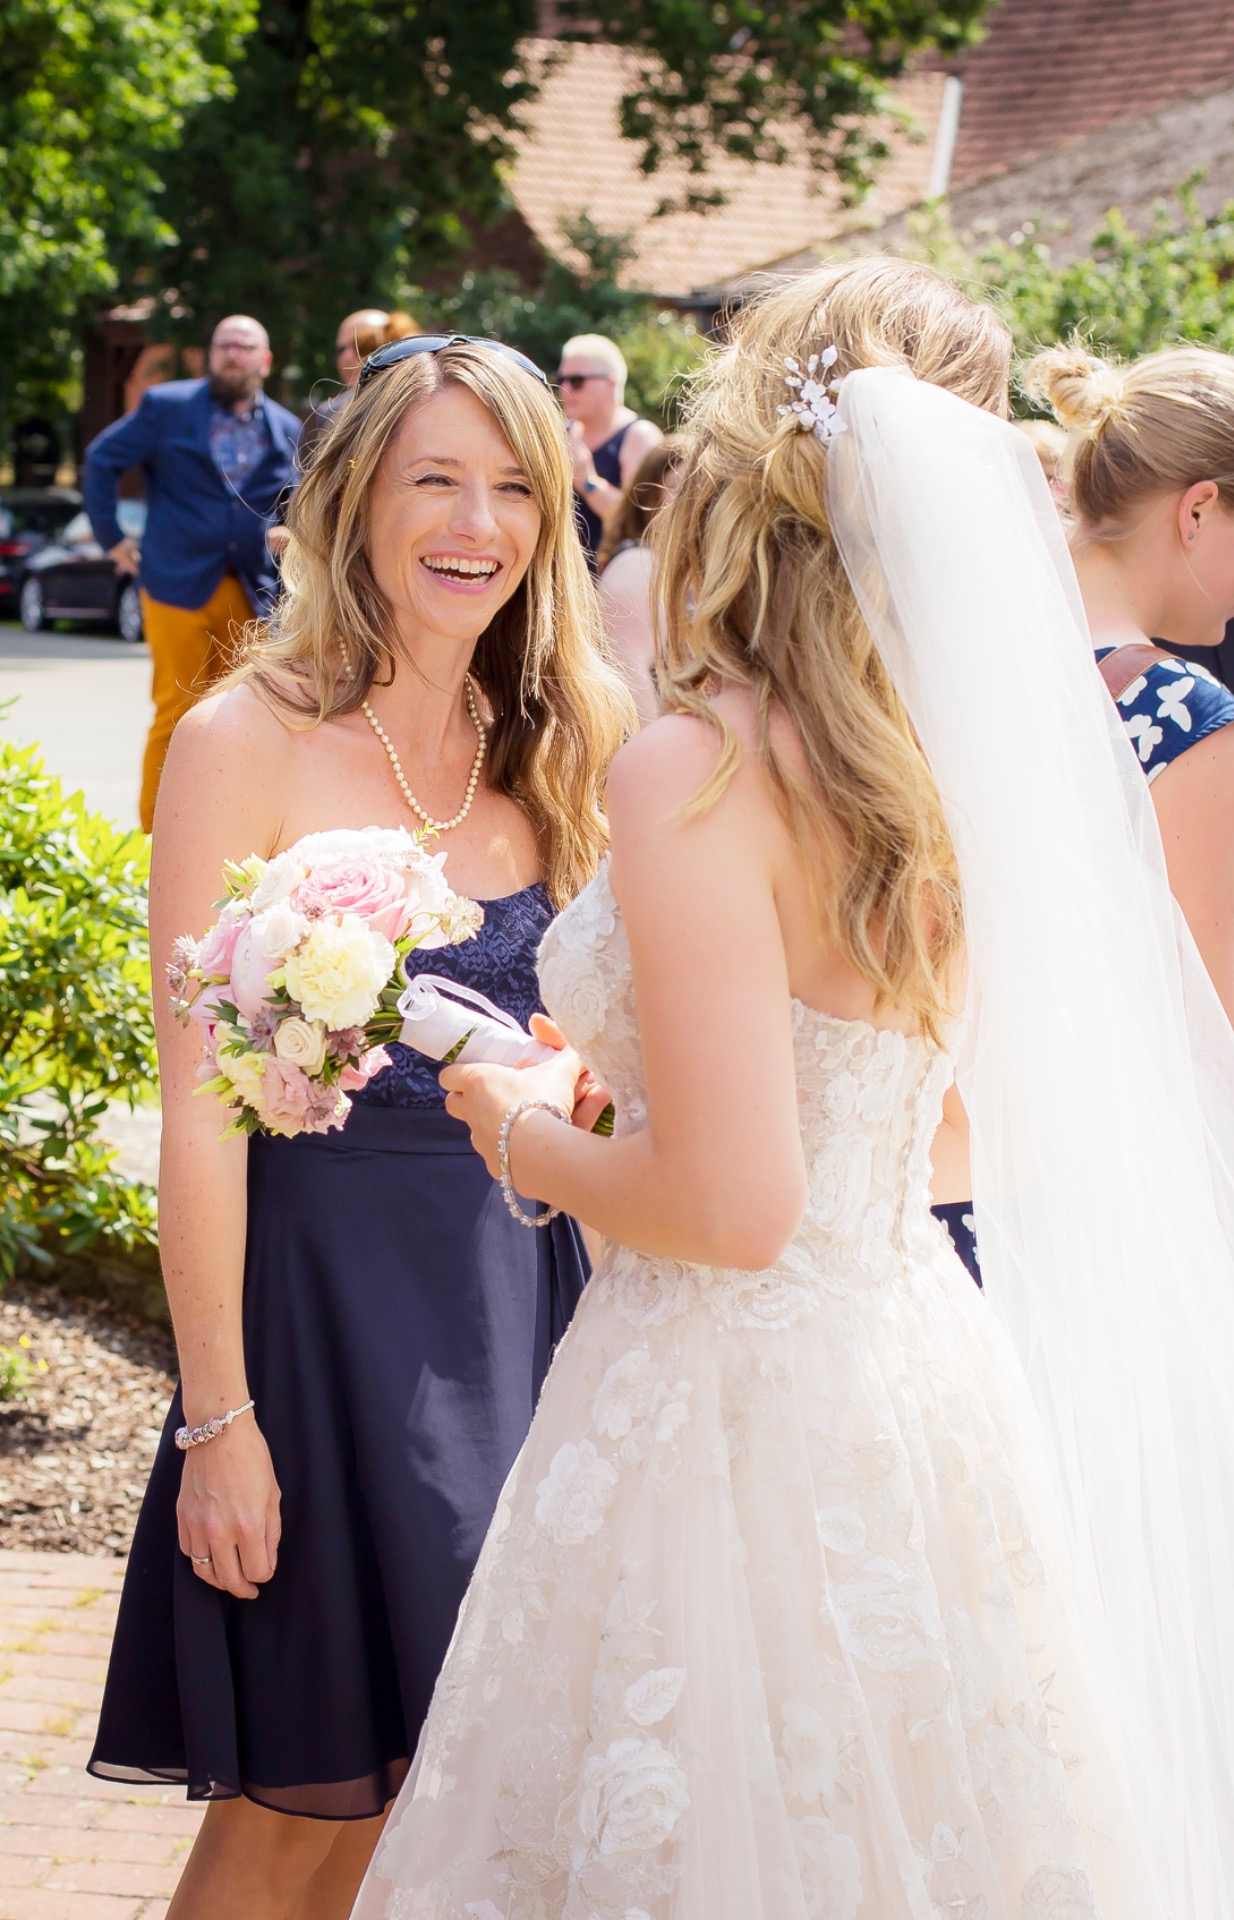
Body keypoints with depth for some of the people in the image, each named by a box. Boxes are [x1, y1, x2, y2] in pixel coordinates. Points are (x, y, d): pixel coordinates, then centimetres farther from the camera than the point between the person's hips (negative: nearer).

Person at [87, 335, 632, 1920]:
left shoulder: (569, 737, 6)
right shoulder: (248, 743, -10)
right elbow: (201, 1105, -12)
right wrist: (219, 1419, -13)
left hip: (530, 1282, 5)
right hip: (333, 1292, -5)